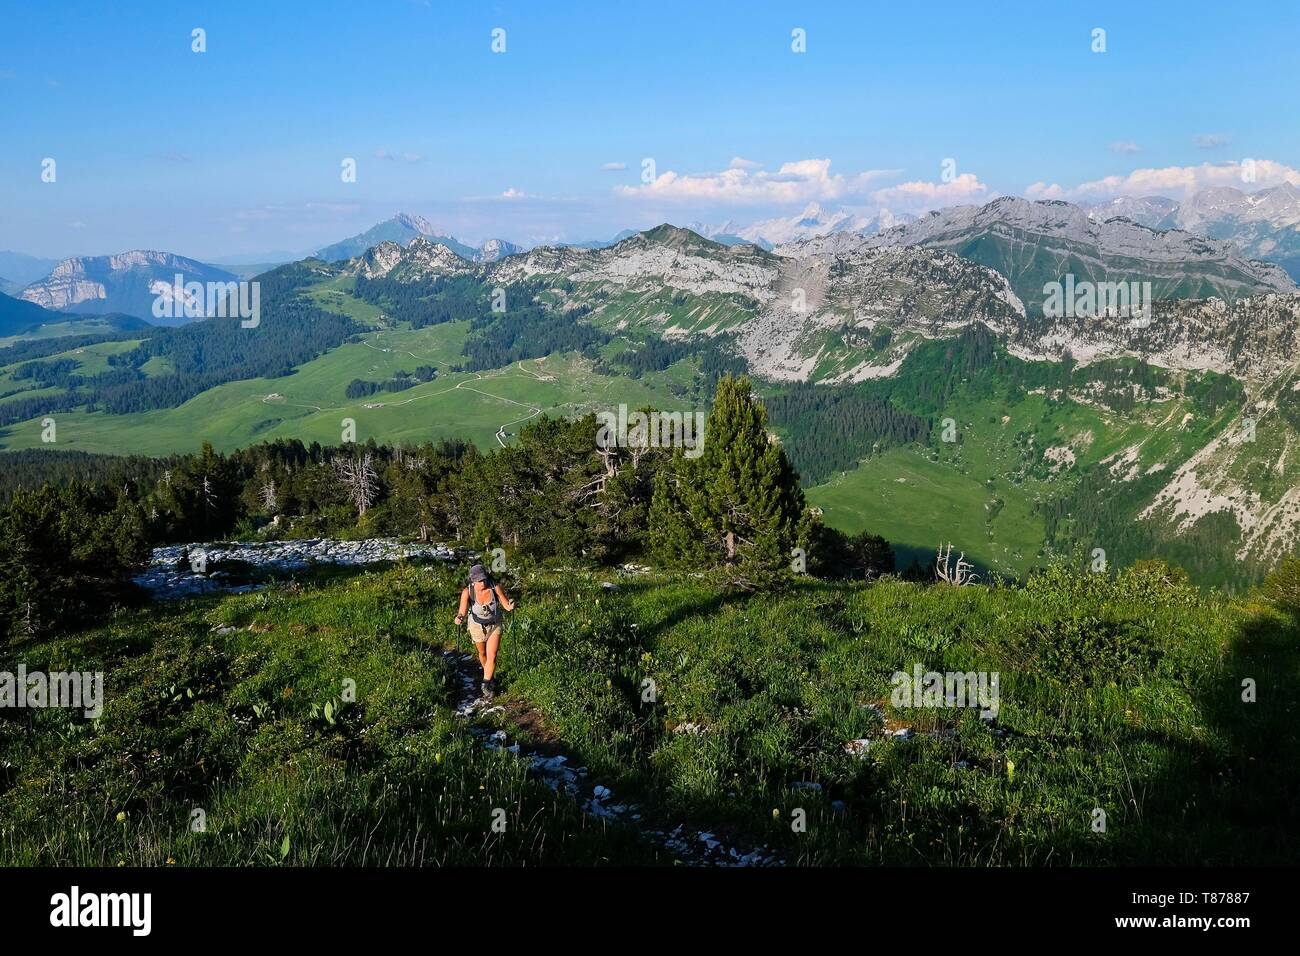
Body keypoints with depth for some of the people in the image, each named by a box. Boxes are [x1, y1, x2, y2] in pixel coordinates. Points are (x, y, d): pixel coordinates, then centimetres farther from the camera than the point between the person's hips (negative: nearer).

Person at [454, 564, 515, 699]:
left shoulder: (495, 588, -29)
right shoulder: (467, 592, -29)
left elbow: (506, 604, -20)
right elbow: (463, 611, -29)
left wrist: (511, 607, -43)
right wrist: (459, 618, -51)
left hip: (495, 625, -1)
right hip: (477, 626, 1)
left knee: (492, 656, -7)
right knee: (482, 654, 24)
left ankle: (486, 685, 10)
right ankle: (490, 676, 52)